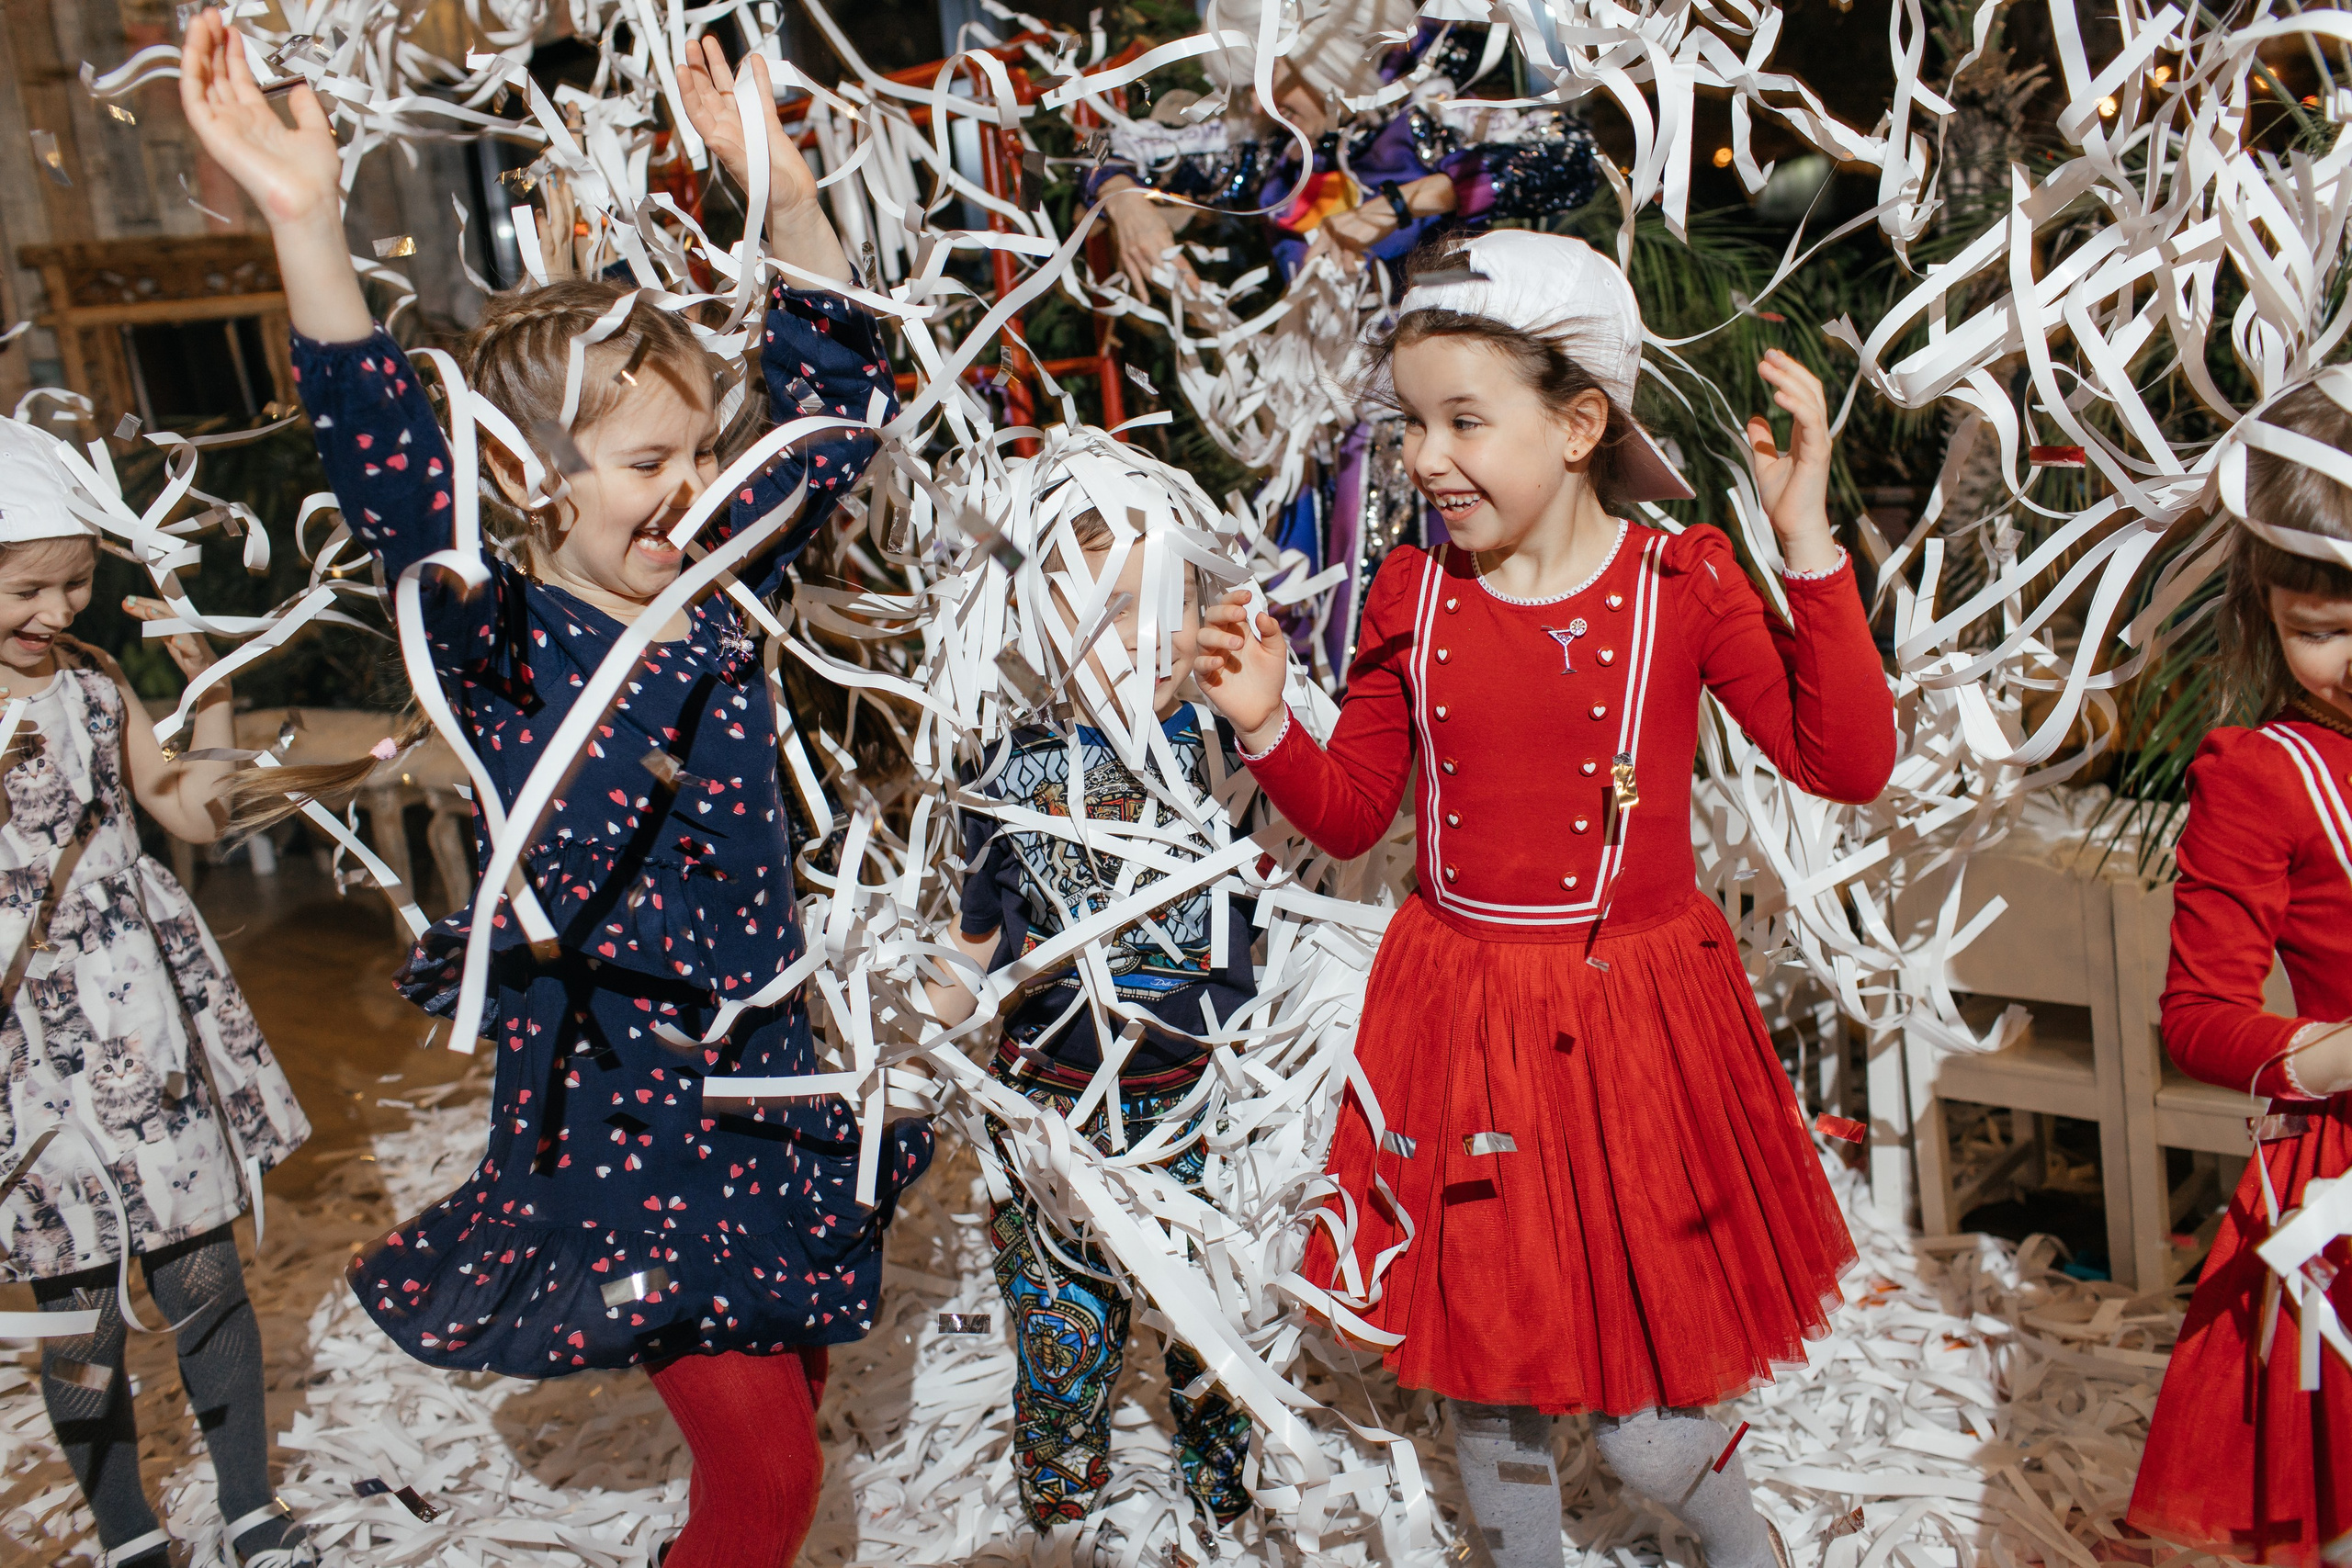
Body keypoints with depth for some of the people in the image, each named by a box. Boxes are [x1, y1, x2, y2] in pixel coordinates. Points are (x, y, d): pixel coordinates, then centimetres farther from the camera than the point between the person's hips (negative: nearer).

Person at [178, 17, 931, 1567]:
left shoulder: (721, 590, 1)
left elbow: (836, 394, 6)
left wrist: (784, 191, -4)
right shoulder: (502, 641, -13)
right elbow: (391, 468, -31)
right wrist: (310, 227, -43)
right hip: (616, 1098, -6)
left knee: (788, 1397, 20)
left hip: (769, 1069, 6)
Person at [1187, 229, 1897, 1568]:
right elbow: (1351, 813, 8)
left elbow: (1849, 763, -16)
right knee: (1486, 1391, 14)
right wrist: (1267, 727, -11)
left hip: (1634, 1022, -2)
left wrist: (1807, 538, -20)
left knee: (1646, 1427, 5)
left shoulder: (1683, 580, -7)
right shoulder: (1413, 594, -1)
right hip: (1457, 1023, 3)